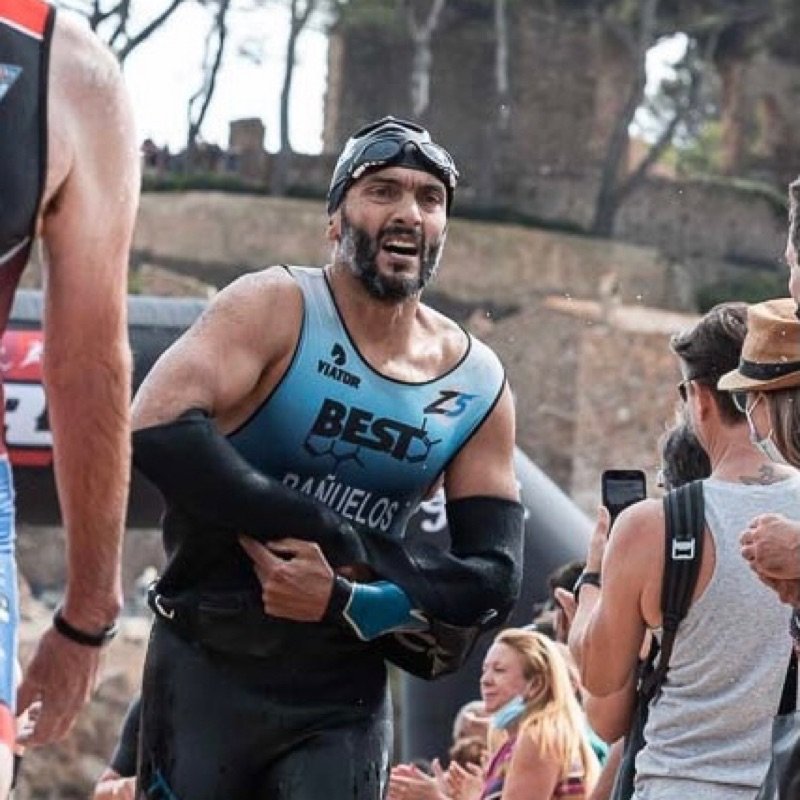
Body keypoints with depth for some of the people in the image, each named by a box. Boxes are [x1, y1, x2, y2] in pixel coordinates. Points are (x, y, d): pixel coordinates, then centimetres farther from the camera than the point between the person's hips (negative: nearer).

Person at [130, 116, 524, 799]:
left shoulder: (478, 386, 4)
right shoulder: (275, 307, -7)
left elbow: (495, 578, 3)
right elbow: (159, 430, -23)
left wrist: (346, 600, -15)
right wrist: (326, 536, -22)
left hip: (343, 696, 3)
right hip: (208, 668, -3)